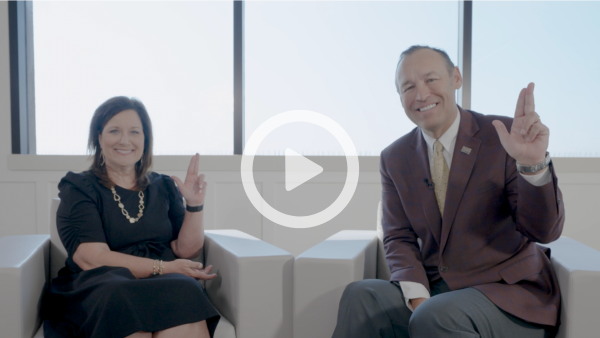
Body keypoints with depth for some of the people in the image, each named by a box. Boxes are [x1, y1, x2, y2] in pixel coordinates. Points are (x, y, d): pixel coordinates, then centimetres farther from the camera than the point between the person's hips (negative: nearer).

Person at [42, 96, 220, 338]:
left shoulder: (164, 187, 18)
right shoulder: (78, 189, 7)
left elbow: (185, 251, 11)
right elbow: (92, 259, -7)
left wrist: (195, 206, -4)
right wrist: (165, 267, -14)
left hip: (166, 284, 3)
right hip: (100, 285, -2)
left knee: (183, 294, -35)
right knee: (123, 299, -39)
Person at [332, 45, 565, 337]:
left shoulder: (504, 137, -7)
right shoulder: (394, 158, 5)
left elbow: (544, 232, -10)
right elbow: (398, 238, 5)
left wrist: (534, 164, -28)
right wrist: (416, 295, -14)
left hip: (508, 294, -2)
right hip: (433, 292, 3)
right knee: (360, 296, -23)